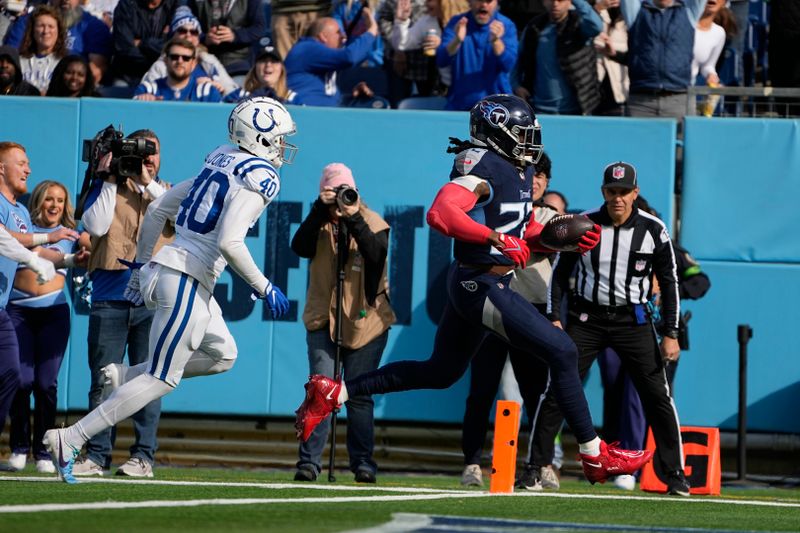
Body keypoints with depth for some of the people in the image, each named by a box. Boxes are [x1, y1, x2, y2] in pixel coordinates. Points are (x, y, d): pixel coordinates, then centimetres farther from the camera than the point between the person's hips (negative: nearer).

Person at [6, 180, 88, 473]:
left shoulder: (70, 234, 14)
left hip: (53, 310, 0)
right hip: (18, 310, 0)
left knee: (46, 382, -7)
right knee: (22, 379, -9)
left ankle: (43, 451, 0)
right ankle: (19, 447, 4)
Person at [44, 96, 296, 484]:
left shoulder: (219, 163, 15)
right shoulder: (258, 178, -11)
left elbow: (156, 211, 19)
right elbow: (229, 243, -23)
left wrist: (143, 266, 27)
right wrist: (265, 289, -13)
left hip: (161, 273, 9)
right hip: (187, 282, -9)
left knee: (222, 355, 21)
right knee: (161, 379, -4)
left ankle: (124, 378, 13)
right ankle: (70, 440, -6)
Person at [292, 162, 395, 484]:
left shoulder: (373, 223, 1)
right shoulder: (320, 223, 5)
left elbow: (377, 255, -18)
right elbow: (300, 247, -15)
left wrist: (355, 220, -26)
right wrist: (321, 210, -22)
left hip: (365, 322, -1)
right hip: (323, 320, 1)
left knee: (359, 395, 2)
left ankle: (363, 463, 10)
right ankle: (309, 461, -10)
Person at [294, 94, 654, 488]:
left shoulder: (520, 171, 14)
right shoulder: (484, 167, -17)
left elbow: (527, 234, 23)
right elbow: (440, 214, -31)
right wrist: (497, 239, -32)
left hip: (470, 286, 11)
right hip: (482, 285, -11)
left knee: (440, 373, 19)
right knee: (562, 352, -7)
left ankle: (332, 394, 20)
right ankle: (595, 456, 0)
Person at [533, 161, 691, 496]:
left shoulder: (652, 230, -5)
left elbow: (669, 282, 2)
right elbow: (560, 273, 4)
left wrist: (671, 334, -3)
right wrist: (554, 319, -5)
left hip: (632, 321, 0)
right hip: (587, 319, 0)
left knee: (657, 396, -5)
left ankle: (675, 475, 3)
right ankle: (536, 467, 0)